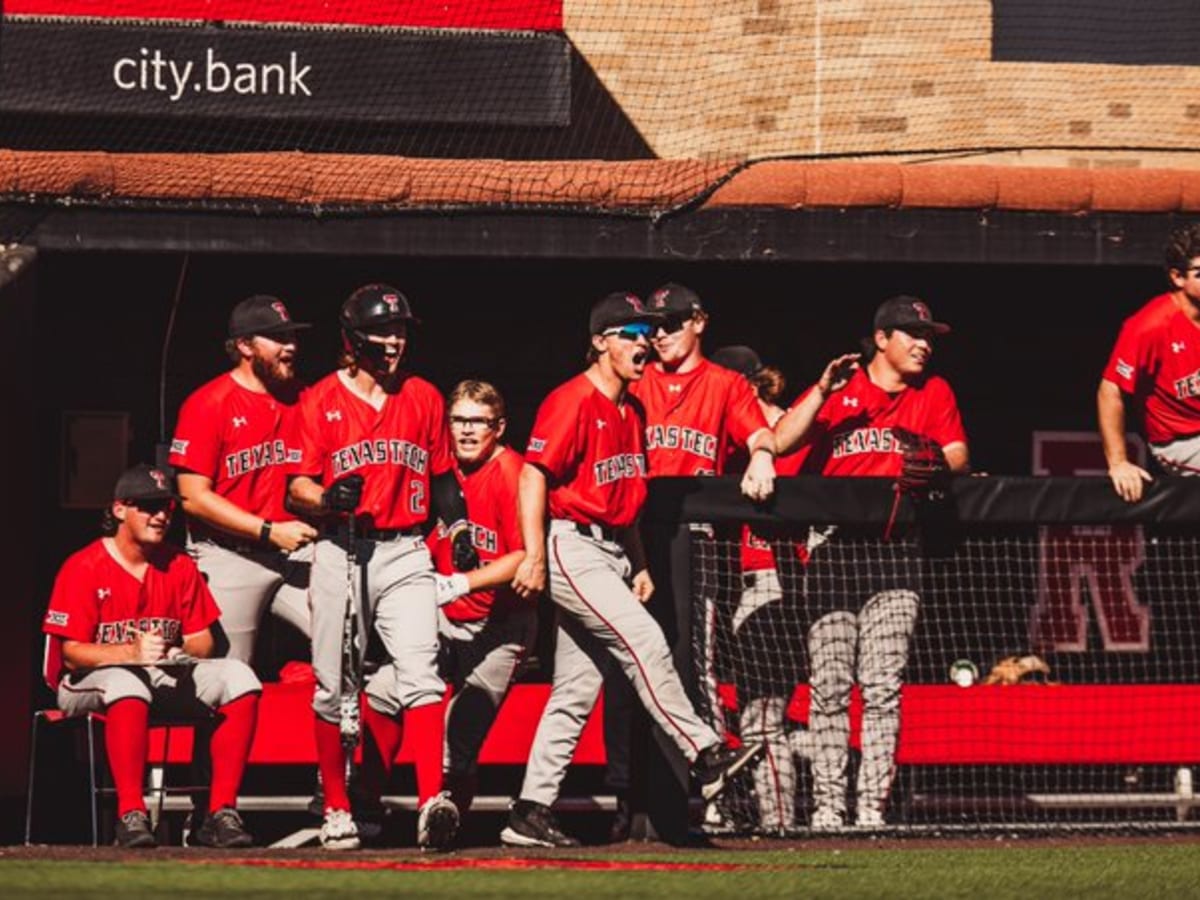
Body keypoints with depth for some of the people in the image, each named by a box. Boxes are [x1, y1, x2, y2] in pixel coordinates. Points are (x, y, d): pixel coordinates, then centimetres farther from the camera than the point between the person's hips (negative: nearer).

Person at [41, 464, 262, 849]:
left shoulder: (180, 567, 8)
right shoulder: (84, 568, -8)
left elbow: (203, 641, 7)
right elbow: (71, 652, -14)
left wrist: (179, 652, -18)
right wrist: (131, 652, -30)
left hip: (168, 676, 6)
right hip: (87, 682, -5)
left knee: (238, 678, -18)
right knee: (127, 682, -41)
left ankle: (221, 813, -23)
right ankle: (131, 814, -40)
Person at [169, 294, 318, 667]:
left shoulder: (299, 400, 12)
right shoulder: (208, 404, -6)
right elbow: (194, 496, -10)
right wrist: (269, 531, -15)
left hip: (295, 554, 5)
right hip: (230, 558, -5)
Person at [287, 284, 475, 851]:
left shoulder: (424, 397, 13)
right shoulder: (320, 400, 4)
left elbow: (442, 474, 21)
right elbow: (298, 486, 0)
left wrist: (459, 528, 7)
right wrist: (328, 498, -21)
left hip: (405, 554, 1)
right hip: (340, 554, -1)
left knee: (418, 671, -16)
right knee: (333, 687, 3)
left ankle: (432, 804, -26)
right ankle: (336, 810, 15)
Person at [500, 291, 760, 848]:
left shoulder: (632, 411, 16)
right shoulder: (572, 403, -11)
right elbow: (533, 477, -16)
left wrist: (638, 565, 18)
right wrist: (534, 557, -23)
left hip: (610, 552, 9)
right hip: (573, 548, -9)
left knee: (576, 693, 6)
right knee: (643, 640, -20)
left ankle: (531, 814, 8)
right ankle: (705, 757, -19)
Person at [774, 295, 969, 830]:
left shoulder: (934, 394, 14)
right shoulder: (839, 390, 9)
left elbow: (958, 459, 6)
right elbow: (783, 442, -3)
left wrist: (938, 465, -17)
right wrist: (823, 392, -14)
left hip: (894, 548, 1)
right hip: (834, 542, -1)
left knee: (882, 686, -6)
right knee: (829, 686, -3)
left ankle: (873, 805, -6)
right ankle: (827, 805, 0)